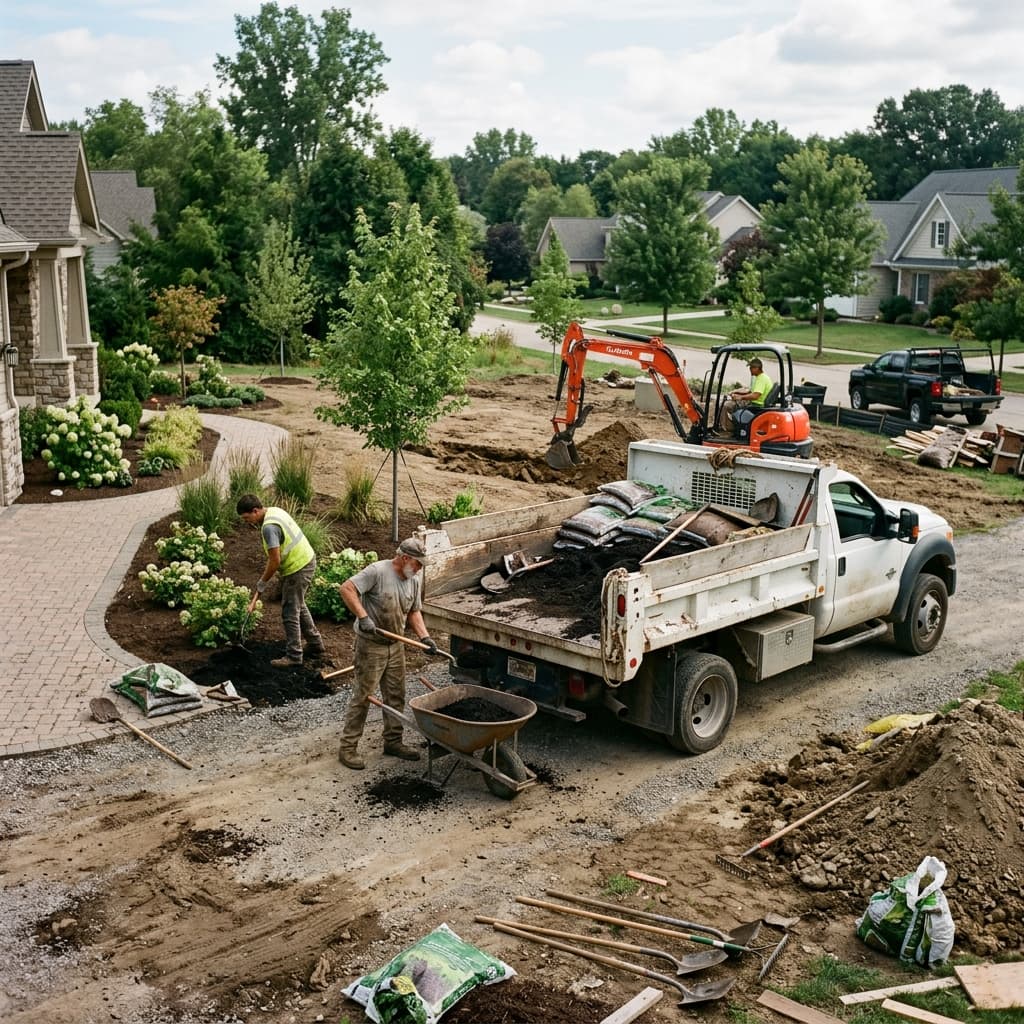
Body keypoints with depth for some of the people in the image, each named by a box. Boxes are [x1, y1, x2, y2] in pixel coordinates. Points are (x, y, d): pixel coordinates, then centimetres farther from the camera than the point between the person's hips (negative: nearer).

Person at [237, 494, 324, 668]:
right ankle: (315, 644, 33)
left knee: (290, 613, 0)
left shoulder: (269, 527, -25)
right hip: (306, 561, 10)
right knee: (299, 607, 23)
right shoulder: (274, 511, 5)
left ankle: (294, 655, 8)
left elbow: (275, 562, -24)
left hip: (298, 569, -10)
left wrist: (261, 585, -10)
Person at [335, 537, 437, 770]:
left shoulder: (415, 580, 3)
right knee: (362, 696, -2)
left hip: (396, 646, 7)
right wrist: (363, 617, -33)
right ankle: (348, 747, 7)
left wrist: (424, 637, -3)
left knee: (396, 696, 13)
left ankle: (393, 741, 28)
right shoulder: (377, 571, -20)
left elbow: (414, 612, 12)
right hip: (371, 645, -7)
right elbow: (346, 588, -26)